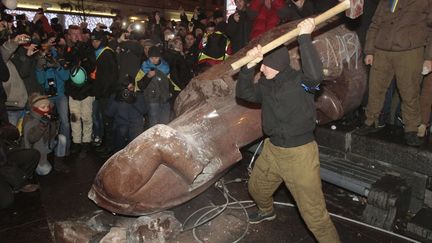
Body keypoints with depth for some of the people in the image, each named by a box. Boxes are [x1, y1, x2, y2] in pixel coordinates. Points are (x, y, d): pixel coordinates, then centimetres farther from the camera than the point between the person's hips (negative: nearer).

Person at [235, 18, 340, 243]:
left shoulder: (300, 81, -18)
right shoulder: (266, 85, 4)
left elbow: (315, 75, -39)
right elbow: (243, 92, -2)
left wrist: (304, 38, -36)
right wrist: (250, 64, -15)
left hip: (299, 154, -7)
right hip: (272, 150, 8)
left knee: (314, 214, -3)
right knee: (256, 188, 29)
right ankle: (267, 211, 61)